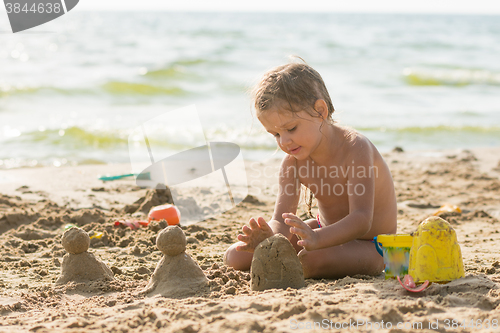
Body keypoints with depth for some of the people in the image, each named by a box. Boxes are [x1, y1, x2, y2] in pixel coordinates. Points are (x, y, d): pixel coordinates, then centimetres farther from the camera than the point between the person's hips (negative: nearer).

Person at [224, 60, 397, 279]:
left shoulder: (355, 149, -28)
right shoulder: (293, 162, -9)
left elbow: (361, 220, -38)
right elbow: (281, 219, -17)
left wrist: (317, 239, -57)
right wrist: (270, 237, -44)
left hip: (369, 245, -6)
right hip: (328, 232, 6)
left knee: (311, 261, -39)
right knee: (236, 256, -4)